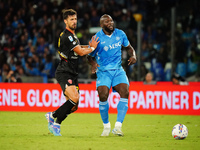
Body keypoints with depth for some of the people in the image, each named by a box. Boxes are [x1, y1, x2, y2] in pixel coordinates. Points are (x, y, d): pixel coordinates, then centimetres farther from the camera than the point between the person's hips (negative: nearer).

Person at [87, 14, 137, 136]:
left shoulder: (120, 34, 4)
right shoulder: (97, 38, -7)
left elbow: (128, 47, 19)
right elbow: (90, 56, 2)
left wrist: (133, 56, -2)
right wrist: (93, 64, -21)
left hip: (118, 70, 3)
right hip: (103, 71, -3)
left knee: (125, 93, -20)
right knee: (103, 96, -20)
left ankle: (118, 126, -17)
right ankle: (106, 126, 3)